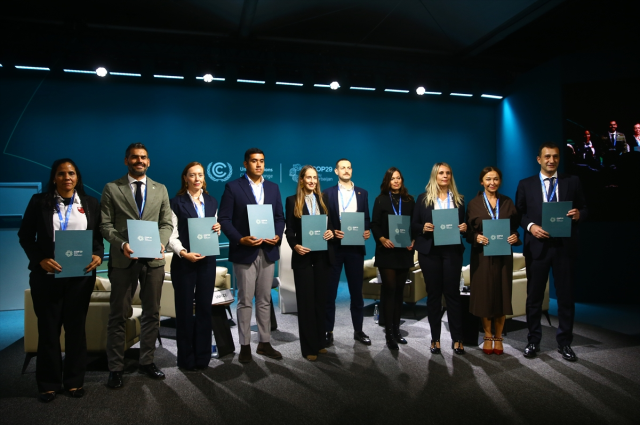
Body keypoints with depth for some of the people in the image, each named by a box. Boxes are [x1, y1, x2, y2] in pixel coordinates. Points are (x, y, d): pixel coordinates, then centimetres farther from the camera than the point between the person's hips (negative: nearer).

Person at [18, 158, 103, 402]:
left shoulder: (90, 203, 7)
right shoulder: (39, 202, 3)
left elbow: (98, 235, 7)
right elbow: (25, 235, 2)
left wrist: (98, 256, -11)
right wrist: (39, 259, -12)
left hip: (81, 276, 1)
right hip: (47, 276, -1)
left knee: (76, 327, 9)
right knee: (48, 328, 7)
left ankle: (74, 381, 21)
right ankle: (48, 384, 20)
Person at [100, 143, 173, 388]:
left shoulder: (160, 190, 11)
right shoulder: (112, 189, 3)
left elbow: (167, 223, 8)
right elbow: (106, 225, -1)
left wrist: (162, 243, -10)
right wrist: (122, 244, -16)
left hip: (153, 259, 3)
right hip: (123, 259, -3)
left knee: (152, 313, 10)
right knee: (119, 315, 4)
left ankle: (147, 361, 25)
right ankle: (115, 368, 17)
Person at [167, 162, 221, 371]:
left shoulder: (211, 202, 11)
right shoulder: (177, 203, -2)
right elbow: (172, 235, -8)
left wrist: (218, 229, -6)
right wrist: (184, 253, -23)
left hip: (207, 260, 4)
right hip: (184, 262, -3)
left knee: (205, 308, 7)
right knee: (184, 309, 4)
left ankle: (203, 356, 19)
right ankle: (186, 357, 16)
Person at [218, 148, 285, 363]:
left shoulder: (273, 187, 11)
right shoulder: (233, 187, -3)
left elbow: (279, 217, 12)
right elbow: (224, 219, -7)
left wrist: (278, 236, -6)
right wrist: (240, 239, -18)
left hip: (268, 252, 4)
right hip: (244, 252, -4)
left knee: (265, 300, 11)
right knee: (245, 301, 4)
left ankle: (265, 343, 22)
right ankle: (245, 345, 16)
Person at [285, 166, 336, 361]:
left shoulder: (323, 199, 10)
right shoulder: (292, 201, 1)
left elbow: (330, 224, 11)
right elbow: (290, 230, -3)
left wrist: (331, 232, -11)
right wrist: (295, 246, -20)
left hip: (322, 255, 3)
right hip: (303, 256, -3)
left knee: (320, 299, 11)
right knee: (306, 301, 2)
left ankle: (320, 342, 23)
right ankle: (309, 346, 11)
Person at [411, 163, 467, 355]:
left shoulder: (459, 199, 10)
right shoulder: (423, 198, 4)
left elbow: (463, 224, 13)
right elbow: (414, 225, 4)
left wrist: (464, 228, -9)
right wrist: (424, 228, -15)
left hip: (452, 251, 1)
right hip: (430, 251, -1)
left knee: (452, 293, 2)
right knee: (433, 293, 6)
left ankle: (457, 339, 11)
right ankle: (435, 338, 15)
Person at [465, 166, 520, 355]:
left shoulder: (507, 202, 9)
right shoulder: (474, 203, 2)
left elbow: (515, 227, 10)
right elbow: (467, 231, 1)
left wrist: (515, 236, -10)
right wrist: (476, 237, -18)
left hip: (503, 254, 2)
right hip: (482, 255, -2)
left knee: (502, 294, 3)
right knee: (484, 294, 1)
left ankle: (498, 338, 17)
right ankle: (488, 336, 17)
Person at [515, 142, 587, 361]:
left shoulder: (572, 182, 7)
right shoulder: (526, 184, 5)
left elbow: (584, 209, 8)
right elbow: (518, 214, 4)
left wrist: (579, 214, -14)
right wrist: (530, 226, -13)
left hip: (565, 246, 1)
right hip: (537, 247, -1)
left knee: (566, 296, 8)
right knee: (534, 296, 7)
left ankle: (564, 342, 23)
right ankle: (533, 341, 20)